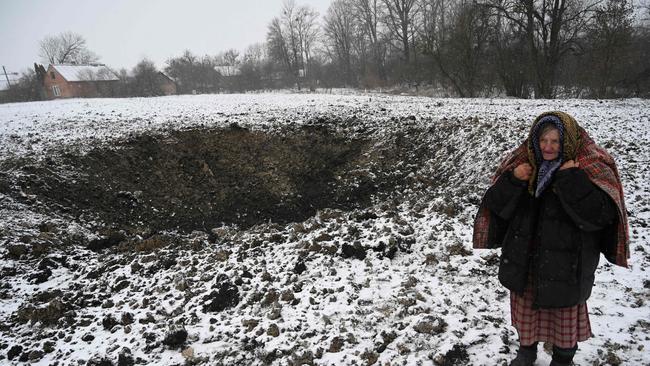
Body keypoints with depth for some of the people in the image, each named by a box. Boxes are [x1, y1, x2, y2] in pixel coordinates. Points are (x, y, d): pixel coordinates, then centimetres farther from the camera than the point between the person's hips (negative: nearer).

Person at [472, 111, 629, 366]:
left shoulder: (592, 169, -15)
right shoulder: (523, 163, -5)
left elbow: (600, 214, -26)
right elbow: (496, 204, -6)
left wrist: (573, 179, -31)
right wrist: (512, 180, -23)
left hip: (566, 263, -3)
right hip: (524, 258, 3)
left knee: (565, 313, 17)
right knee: (525, 307, 21)